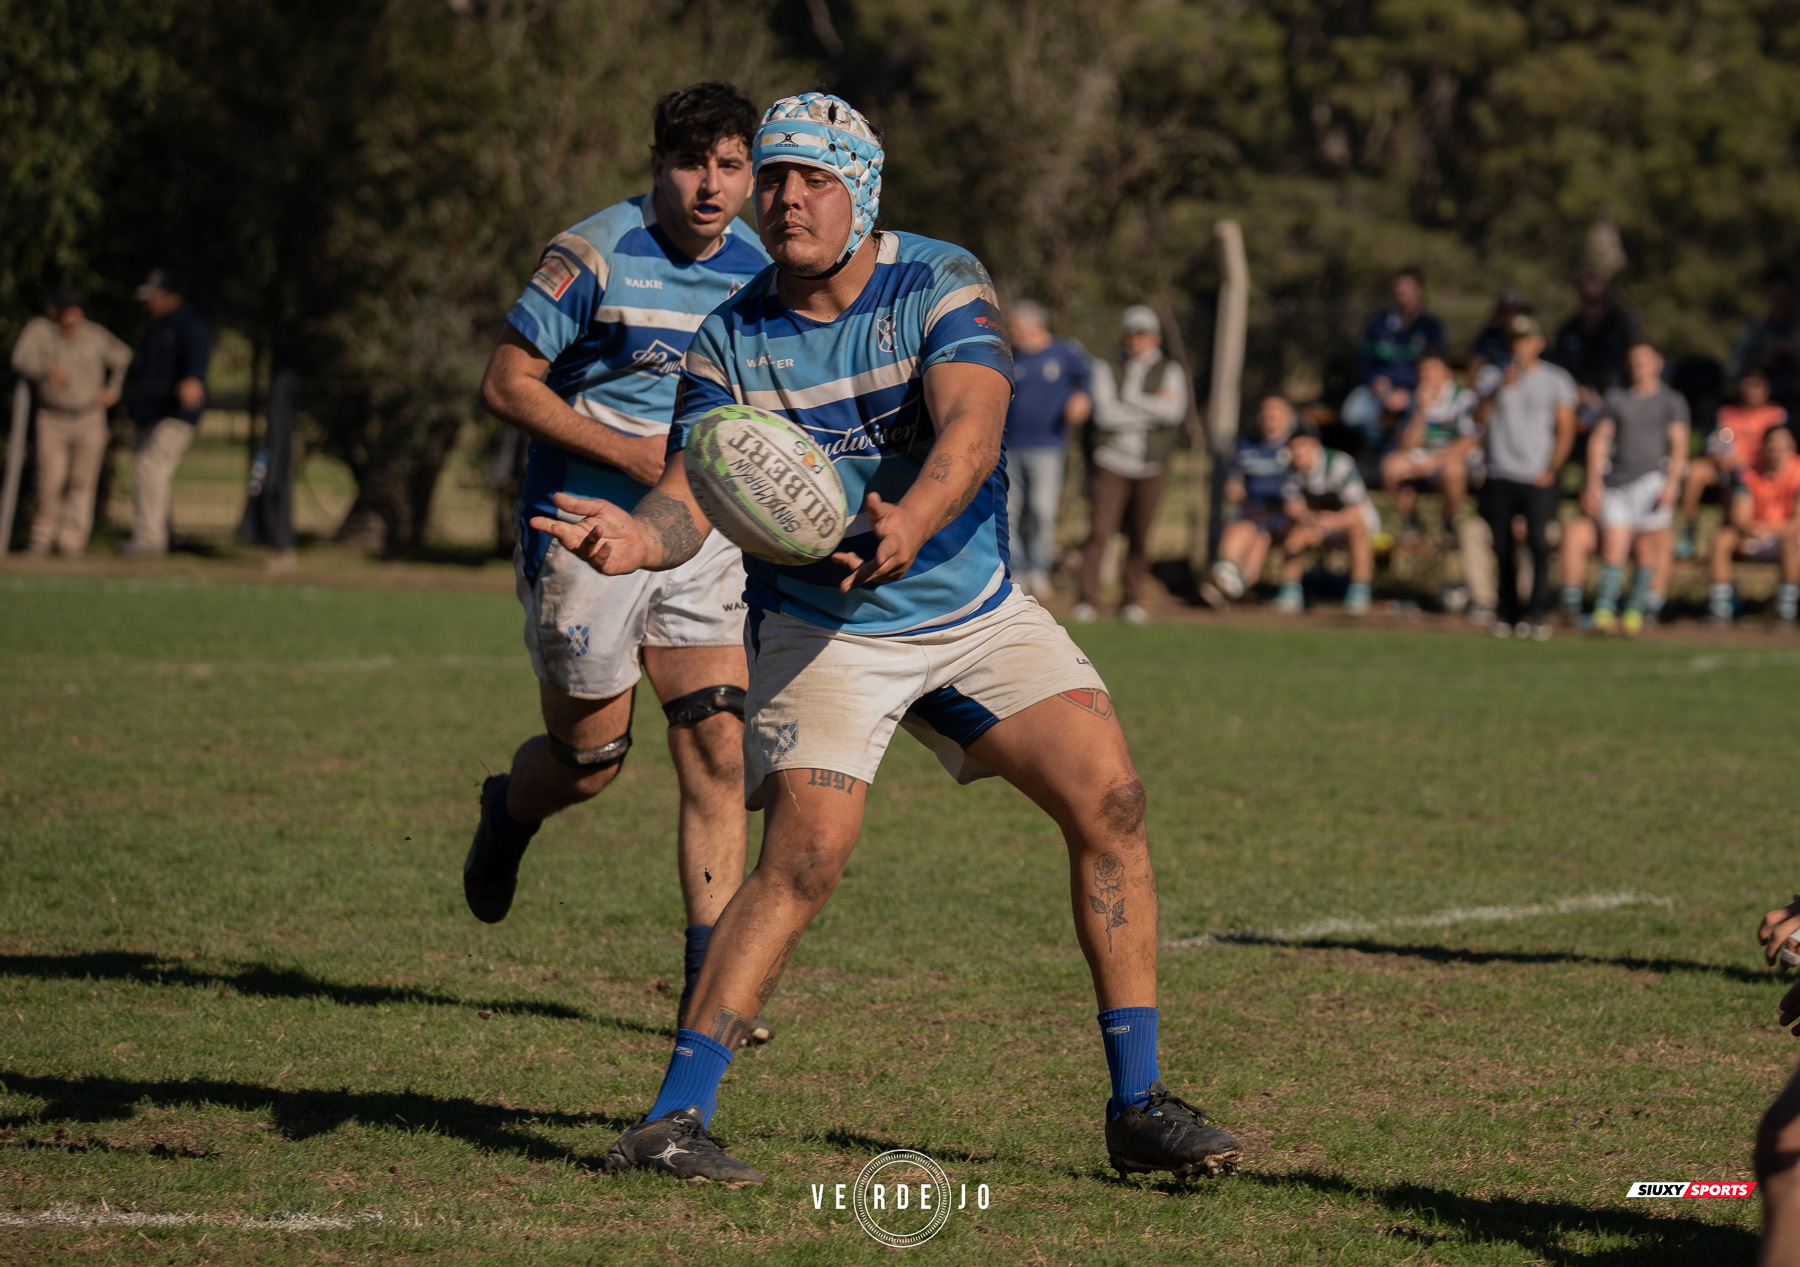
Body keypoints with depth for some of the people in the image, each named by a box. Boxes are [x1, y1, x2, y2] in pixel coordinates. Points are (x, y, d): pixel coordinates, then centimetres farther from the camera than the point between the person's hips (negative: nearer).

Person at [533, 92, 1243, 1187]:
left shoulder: (942, 286, -11)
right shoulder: (732, 340, -7)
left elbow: (971, 431, -28)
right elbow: (695, 490, -16)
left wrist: (910, 523, -49)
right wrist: (639, 539, -41)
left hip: (975, 607, 2)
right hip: (821, 631, -2)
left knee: (1109, 800, -11)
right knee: (805, 859, -20)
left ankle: (1138, 1106, -2)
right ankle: (672, 1121, -15)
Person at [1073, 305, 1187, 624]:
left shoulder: (1170, 372, 10)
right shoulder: (1106, 368, 7)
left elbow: (1175, 412, -9)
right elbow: (1105, 414, -9)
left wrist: (1131, 398, -8)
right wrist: (1155, 408, -7)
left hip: (1152, 467, 1)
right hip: (1112, 462, -1)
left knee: (1140, 536, 1)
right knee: (1100, 530, -12)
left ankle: (1133, 601, 12)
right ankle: (1087, 600, -11)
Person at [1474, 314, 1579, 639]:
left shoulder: (1556, 379, 7)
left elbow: (1566, 429, 4)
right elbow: (1480, 417, 0)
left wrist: (1551, 470, -8)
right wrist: (1501, 389, -13)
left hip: (1538, 478, -2)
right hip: (1500, 475, 2)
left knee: (1539, 543, -15)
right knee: (1503, 548, 2)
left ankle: (1536, 615, -16)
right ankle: (1507, 613, 11)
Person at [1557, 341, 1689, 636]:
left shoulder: (1671, 401, 7)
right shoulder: (1616, 398, 17)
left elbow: (1679, 444, -1)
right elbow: (1600, 439, 15)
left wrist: (1671, 483, -13)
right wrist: (1594, 481, 3)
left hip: (1653, 478, -3)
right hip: (1617, 483, 3)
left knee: (1648, 550, -6)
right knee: (1613, 548, -5)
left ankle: (1636, 612, -2)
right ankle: (1604, 612, -9)